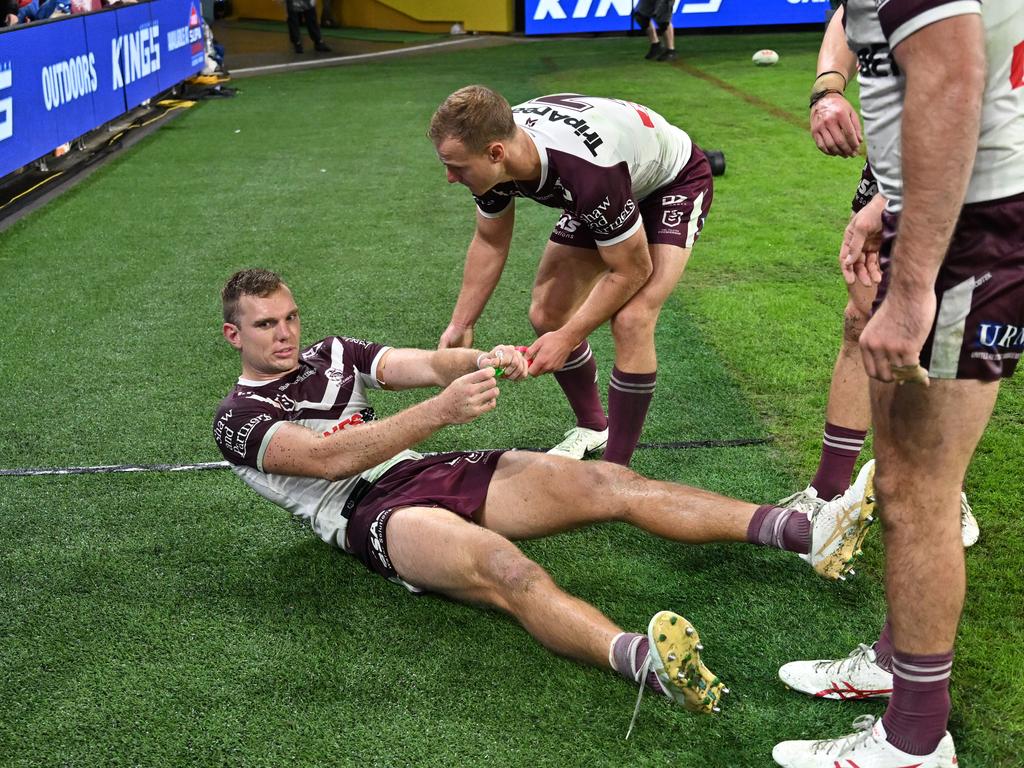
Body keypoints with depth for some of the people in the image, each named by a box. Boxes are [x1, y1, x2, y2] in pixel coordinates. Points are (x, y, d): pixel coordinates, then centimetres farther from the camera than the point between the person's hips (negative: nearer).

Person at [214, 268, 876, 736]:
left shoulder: (333, 354, 21)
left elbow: (427, 363, 7)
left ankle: (814, 534, -16)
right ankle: (644, 662, -64)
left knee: (606, 482, -12)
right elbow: (329, 457, -17)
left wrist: (481, 362, -19)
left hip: (434, 472, 6)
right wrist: (441, 411, -30)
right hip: (376, 514, -6)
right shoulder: (239, 417, 3)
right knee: (504, 566, -37)